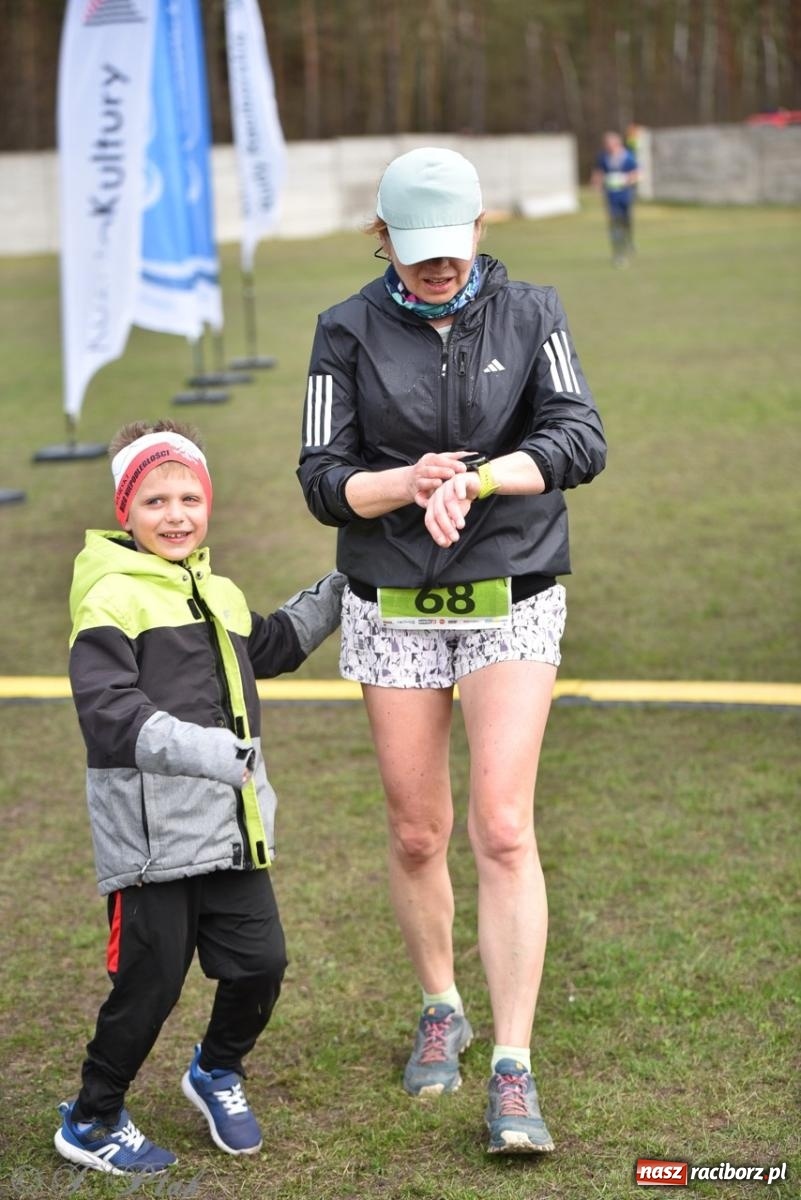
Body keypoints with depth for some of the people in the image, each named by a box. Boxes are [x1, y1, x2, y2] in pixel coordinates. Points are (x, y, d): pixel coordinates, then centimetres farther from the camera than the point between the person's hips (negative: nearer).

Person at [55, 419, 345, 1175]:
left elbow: (269, 647, 38)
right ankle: (90, 1123, 22)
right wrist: (198, 749, -35)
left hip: (231, 828, 7)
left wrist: (336, 593, 36)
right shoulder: (111, 598, -11)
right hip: (150, 832, -7)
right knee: (149, 982, 1)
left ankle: (217, 1071, 37)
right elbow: (108, 711, -23)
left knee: (259, 963, 7)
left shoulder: (219, 595, 16)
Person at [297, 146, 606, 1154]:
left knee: (502, 829, -11)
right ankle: (440, 1013, 33)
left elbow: (580, 443, -13)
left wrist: (474, 478, -29)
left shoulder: (530, 316, -2)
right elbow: (323, 482, -5)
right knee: (416, 834, 10)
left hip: (513, 600, -1)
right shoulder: (348, 332, -2)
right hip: (394, 609, 1)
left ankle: (513, 1072, -6)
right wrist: (410, 483, -24)